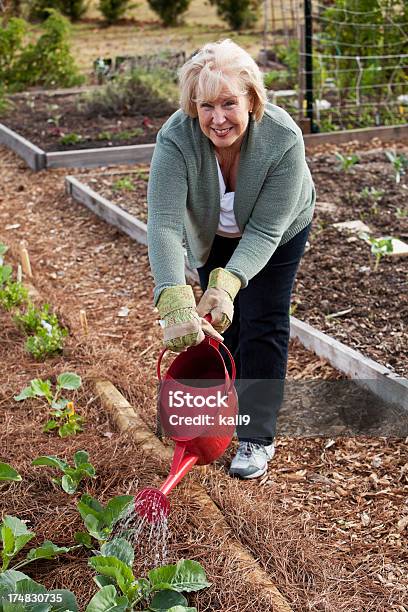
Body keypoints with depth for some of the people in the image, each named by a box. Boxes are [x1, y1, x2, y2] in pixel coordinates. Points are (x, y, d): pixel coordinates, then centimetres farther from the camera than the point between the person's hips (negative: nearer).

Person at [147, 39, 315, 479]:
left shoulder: (283, 138, -37)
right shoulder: (176, 139, -36)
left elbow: (265, 230, -34)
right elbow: (164, 225, -43)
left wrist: (228, 284, -49)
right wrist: (176, 306, -56)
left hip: (277, 232, -1)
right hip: (212, 235, 2)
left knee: (262, 323, -6)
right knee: (217, 322, 9)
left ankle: (257, 438, 5)